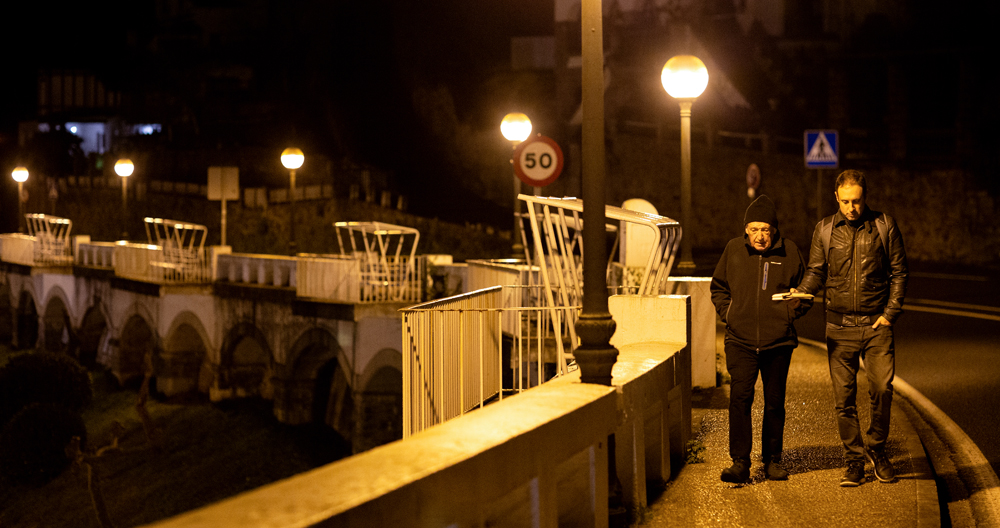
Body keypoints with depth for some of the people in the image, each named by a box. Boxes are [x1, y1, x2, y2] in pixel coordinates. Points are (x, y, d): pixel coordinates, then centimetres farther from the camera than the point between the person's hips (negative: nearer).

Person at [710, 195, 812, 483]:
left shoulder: (789, 251, 0)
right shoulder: (733, 249, 2)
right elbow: (718, 286, 18)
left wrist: (791, 312, -5)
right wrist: (726, 312, 4)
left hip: (778, 342, 0)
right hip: (740, 340, 0)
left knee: (774, 403, 9)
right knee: (740, 398, -13)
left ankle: (772, 460, 24)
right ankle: (740, 462, -10)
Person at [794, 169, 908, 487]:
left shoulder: (884, 226, 1)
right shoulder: (824, 230, 4)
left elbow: (898, 272, 5)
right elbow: (816, 272, 10)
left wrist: (891, 313, -3)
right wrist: (800, 294, -9)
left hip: (876, 324, -1)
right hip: (839, 326, 1)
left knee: (882, 387, -12)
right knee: (844, 397, 1)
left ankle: (876, 448, 11)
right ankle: (854, 460, 12)